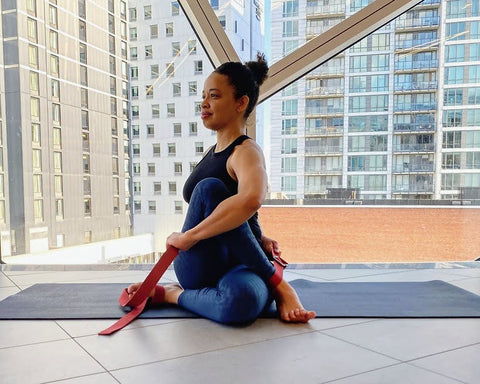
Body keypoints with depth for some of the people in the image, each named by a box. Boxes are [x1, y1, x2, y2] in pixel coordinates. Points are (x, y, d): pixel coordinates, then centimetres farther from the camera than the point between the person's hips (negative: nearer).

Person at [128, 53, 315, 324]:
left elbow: (251, 200, -36)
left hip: (240, 263, -7)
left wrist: (188, 236, -28)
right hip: (198, 269, 7)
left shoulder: (247, 151, -11)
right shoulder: (214, 152, 14)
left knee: (241, 301, -45)